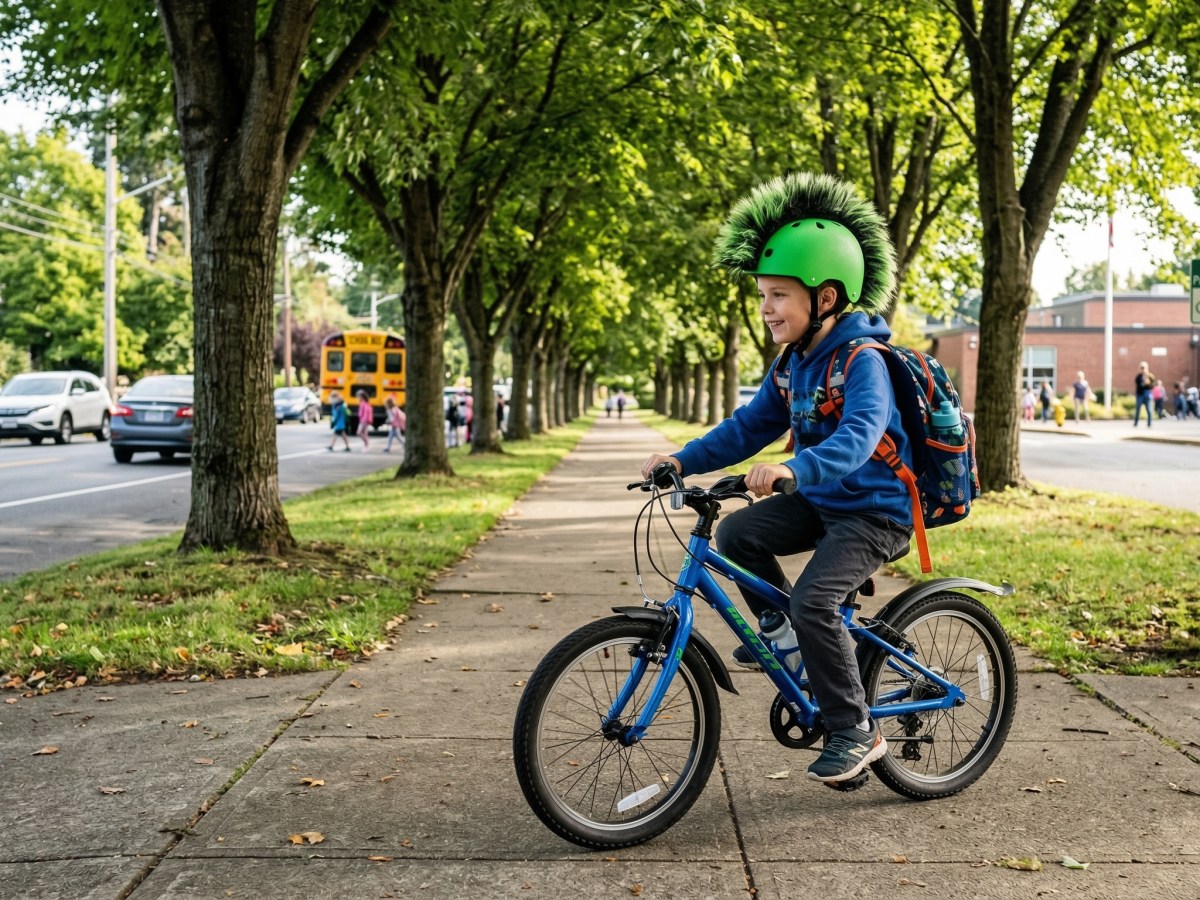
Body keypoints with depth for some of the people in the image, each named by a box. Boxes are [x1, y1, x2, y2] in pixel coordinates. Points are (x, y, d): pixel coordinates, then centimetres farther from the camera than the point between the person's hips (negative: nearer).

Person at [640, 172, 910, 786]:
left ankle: (855, 732, -6)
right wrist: (683, 459, -6)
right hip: (821, 502, 9)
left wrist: (792, 468, -56)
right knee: (737, 534, -5)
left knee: (814, 600, -24)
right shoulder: (792, 363, 5)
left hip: (876, 511, -8)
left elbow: (859, 435, -39)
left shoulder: (862, 360, -22)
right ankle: (787, 634, 16)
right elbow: (748, 428, 7)